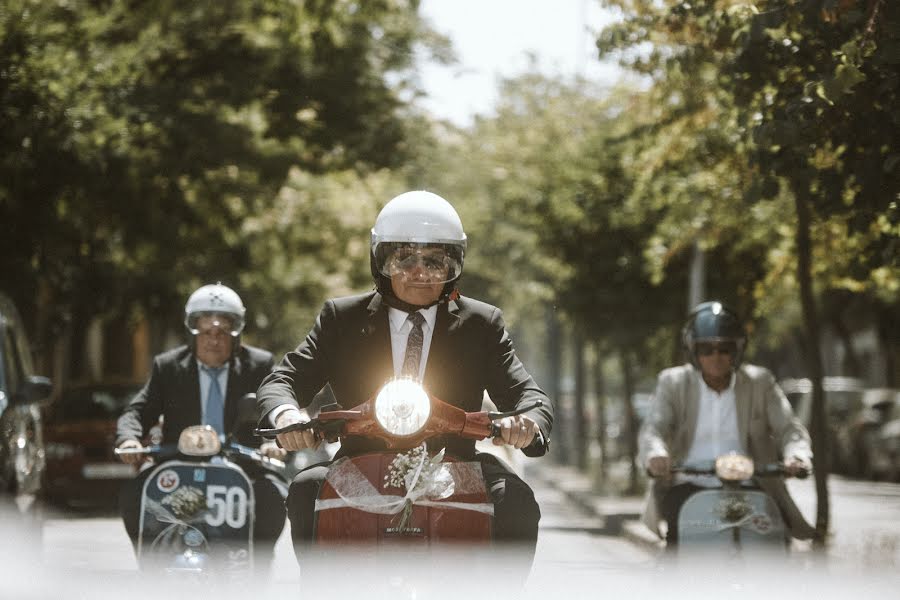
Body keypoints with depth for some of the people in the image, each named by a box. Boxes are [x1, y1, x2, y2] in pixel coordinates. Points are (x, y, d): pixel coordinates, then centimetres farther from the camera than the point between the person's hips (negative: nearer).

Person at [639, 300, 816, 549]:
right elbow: (653, 428, -6)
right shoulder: (673, 383, 7)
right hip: (688, 487, -1)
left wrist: (797, 456, -21)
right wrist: (656, 455, -30)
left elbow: (789, 427, 3)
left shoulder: (760, 382, 8)